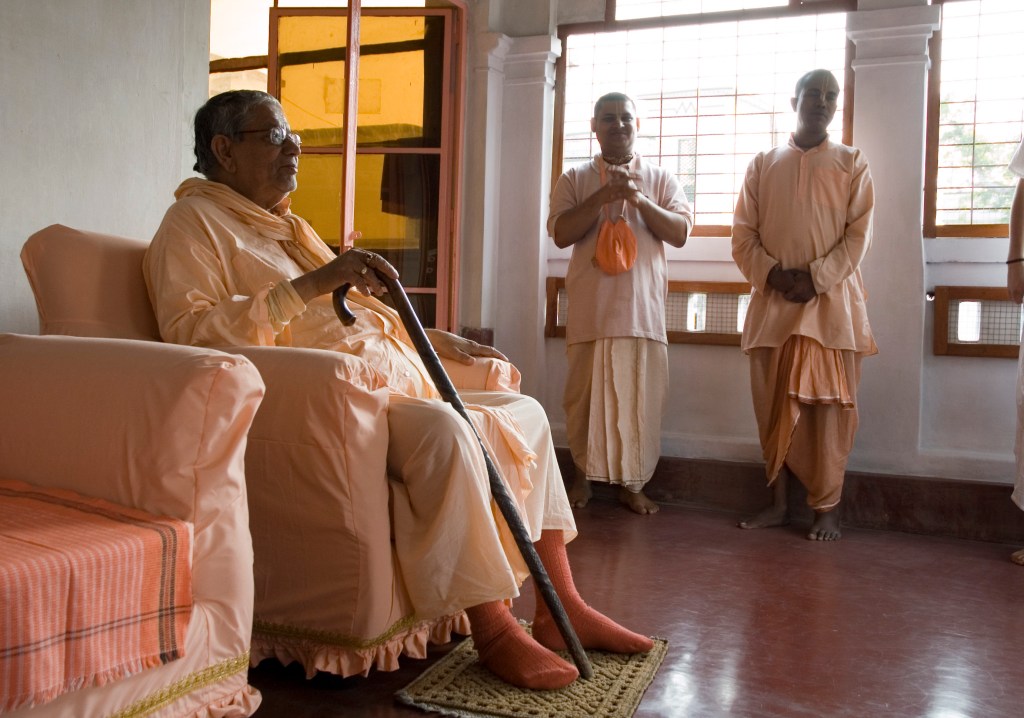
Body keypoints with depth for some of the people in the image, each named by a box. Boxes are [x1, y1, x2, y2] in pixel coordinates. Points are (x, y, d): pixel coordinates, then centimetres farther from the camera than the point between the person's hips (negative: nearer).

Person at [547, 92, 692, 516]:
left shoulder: (661, 179, 12)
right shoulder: (575, 180, 10)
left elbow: (680, 233, 1)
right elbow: (561, 233, -4)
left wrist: (639, 199, -12)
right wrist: (604, 196, -13)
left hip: (642, 306, 1)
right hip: (590, 307, 0)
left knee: (640, 394, 0)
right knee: (585, 393, 4)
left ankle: (632, 483, 14)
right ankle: (583, 476, 20)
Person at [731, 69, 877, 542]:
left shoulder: (851, 162, 8)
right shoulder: (762, 165, 13)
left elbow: (859, 234, -1)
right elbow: (743, 233, 6)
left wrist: (815, 278, -13)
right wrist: (772, 274, -11)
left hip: (832, 300, -2)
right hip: (772, 302, 2)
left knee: (829, 407, -1)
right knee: (774, 407, 4)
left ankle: (827, 508, 7)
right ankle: (777, 503, 14)